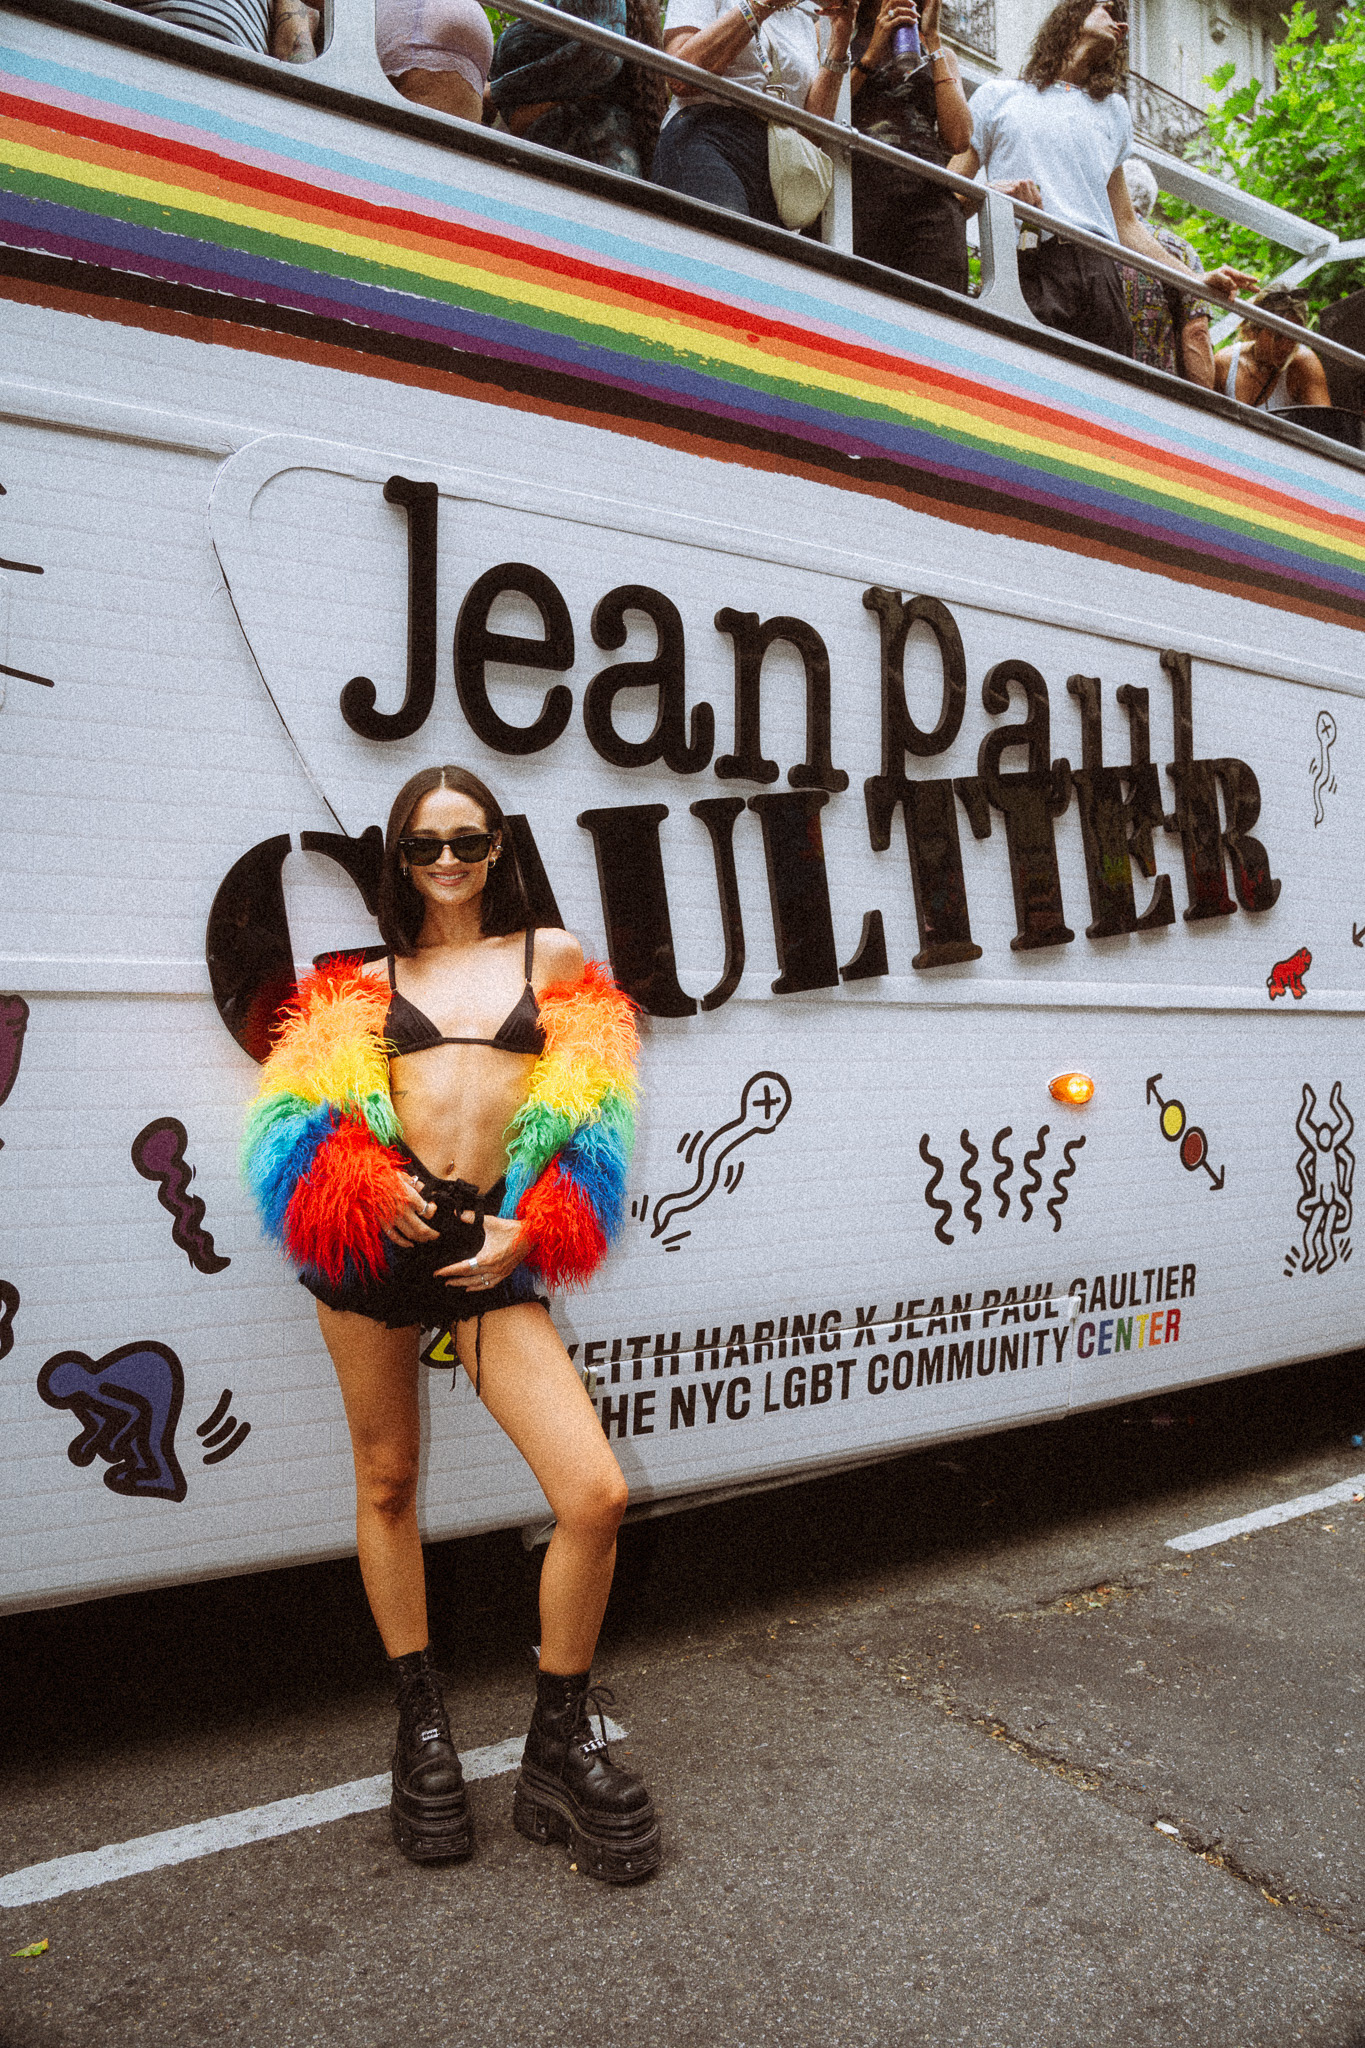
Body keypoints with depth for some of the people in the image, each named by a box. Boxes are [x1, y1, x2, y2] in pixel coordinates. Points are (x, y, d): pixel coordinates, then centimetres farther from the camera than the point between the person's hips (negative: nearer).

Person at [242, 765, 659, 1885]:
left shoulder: (553, 956, 10)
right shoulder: (370, 975, 13)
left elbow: (590, 1120, 8)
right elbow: (306, 1100, 11)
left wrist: (525, 1232, -3)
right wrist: (371, 1183, -8)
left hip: (493, 1252, -1)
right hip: (377, 1241, 1)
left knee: (596, 1495, -11)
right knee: (387, 1483, 12)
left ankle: (559, 1747, 12)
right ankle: (422, 1725, 33)